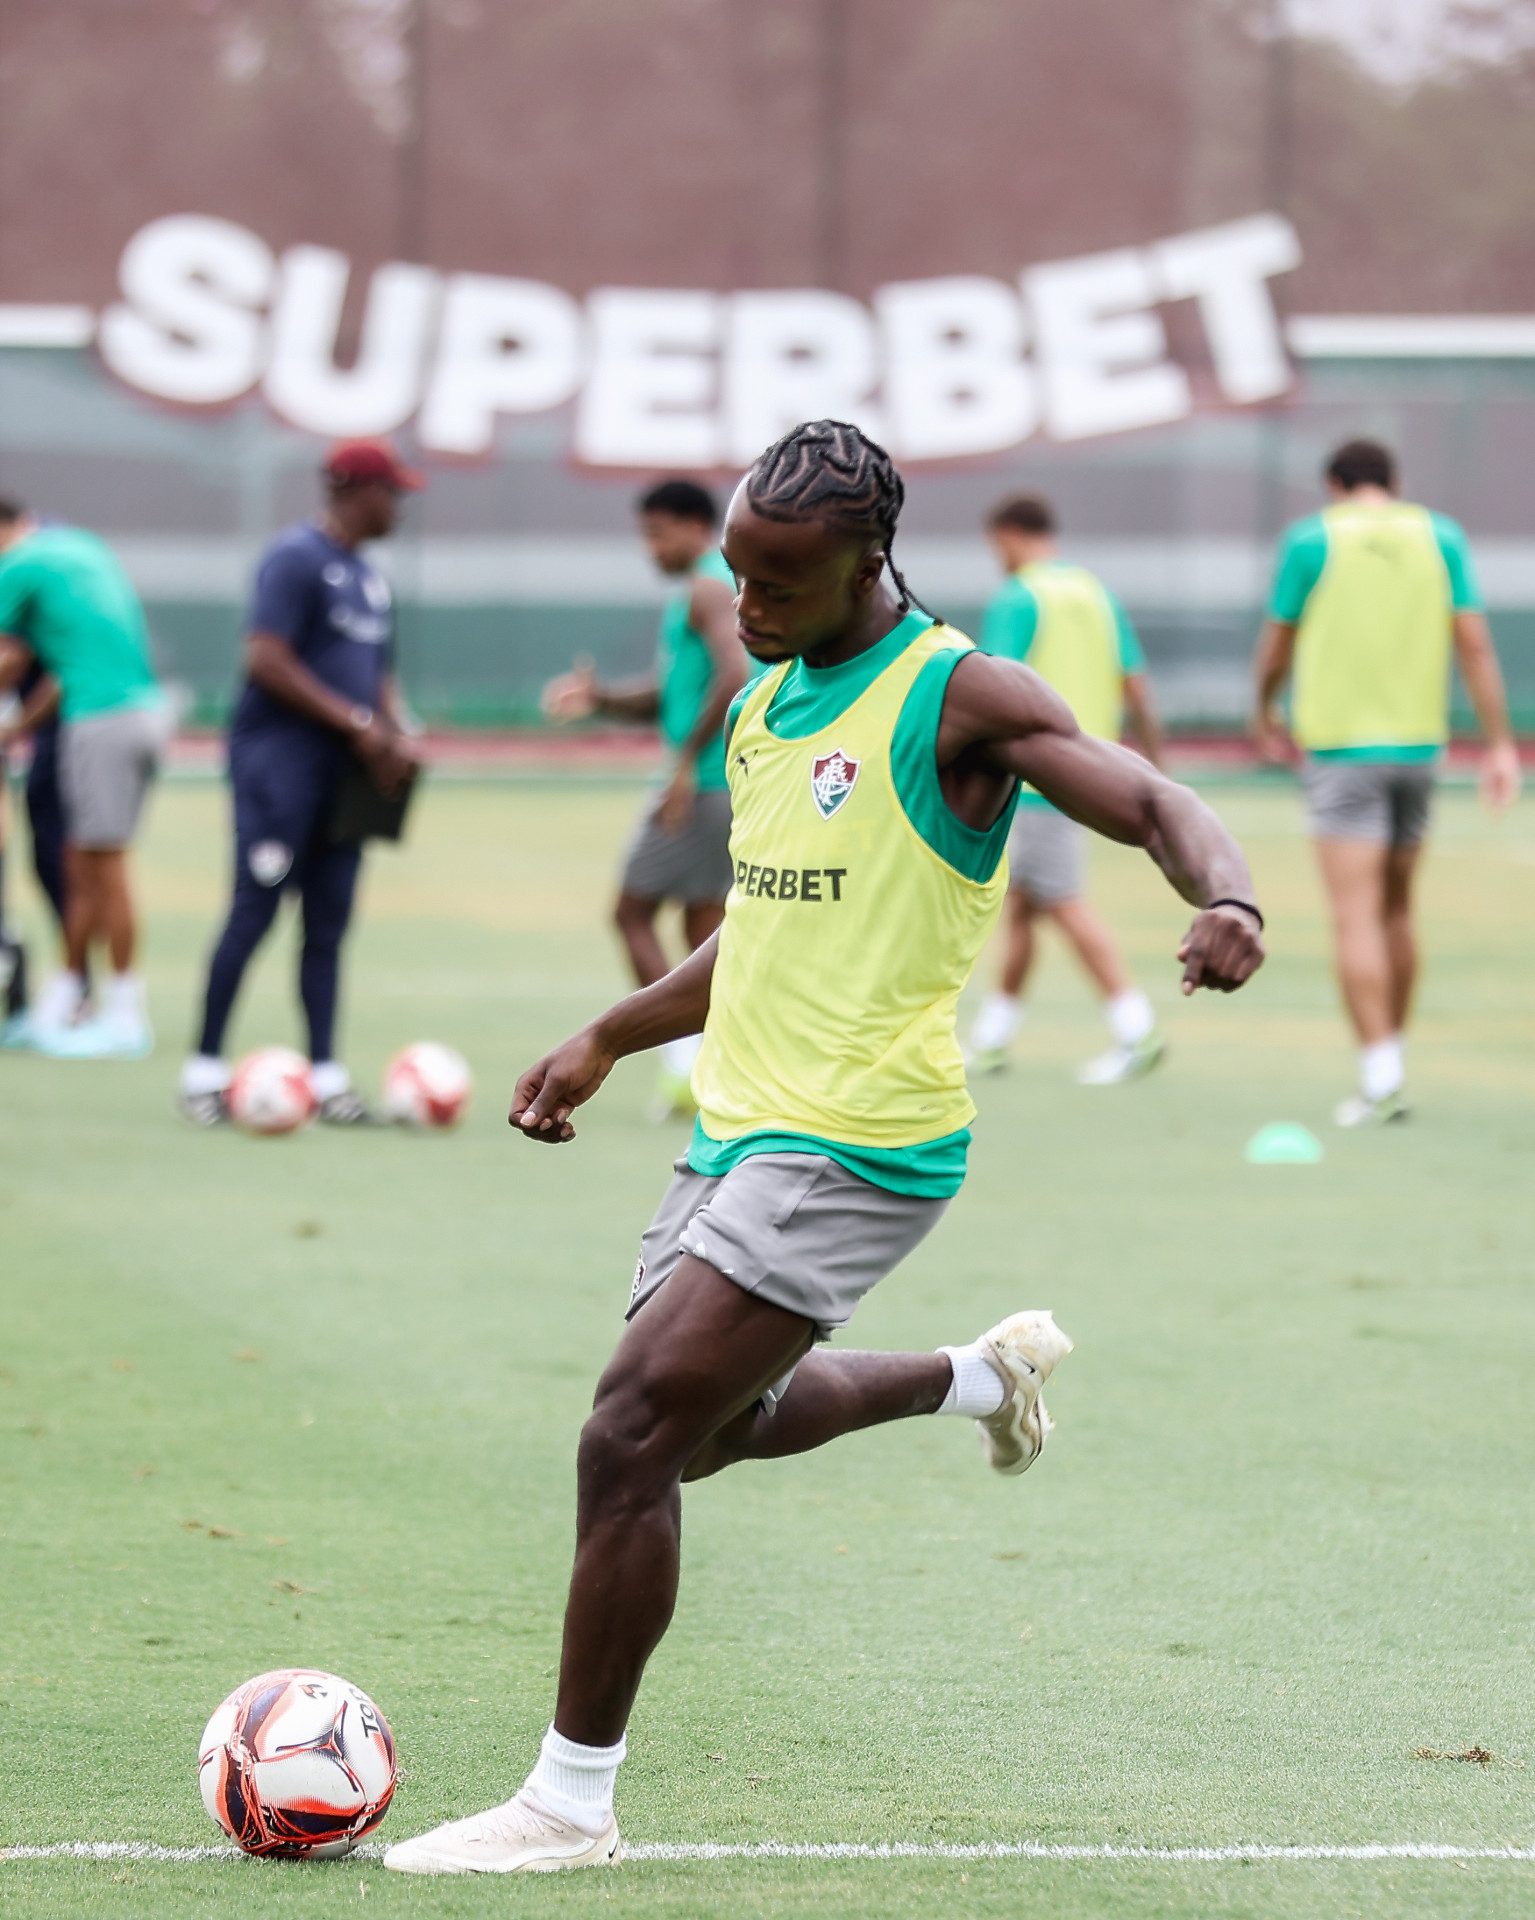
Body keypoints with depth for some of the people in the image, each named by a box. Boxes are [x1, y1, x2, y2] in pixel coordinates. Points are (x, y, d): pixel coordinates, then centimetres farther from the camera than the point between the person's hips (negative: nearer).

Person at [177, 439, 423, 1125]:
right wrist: (357, 722, -17)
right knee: (256, 909, -9)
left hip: (342, 771, 8)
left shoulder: (369, 577, 19)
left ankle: (324, 1074, 8)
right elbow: (266, 660, -17)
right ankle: (204, 1068, -5)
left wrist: (396, 736, 5)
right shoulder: (297, 557, -9)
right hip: (279, 756, -8)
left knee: (329, 922, 6)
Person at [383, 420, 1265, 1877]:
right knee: (711, 1422, 23)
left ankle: (570, 1802, -7)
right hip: (740, 1135, 9)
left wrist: (1224, 899, -39)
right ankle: (981, 1375, 46)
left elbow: (1151, 805, -19)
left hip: (857, 1146, -9)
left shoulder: (955, 697, -12)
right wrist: (606, 1041, 23)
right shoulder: (763, 708, 12)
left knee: (634, 1430, -15)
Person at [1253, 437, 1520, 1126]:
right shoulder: (1440, 538, 5)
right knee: (1395, 910, 16)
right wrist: (1500, 745, 0)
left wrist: (1265, 714, 24)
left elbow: (1277, 643, 5)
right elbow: (1474, 641, 0)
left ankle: (1380, 1075, -18)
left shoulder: (1311, 539, -2)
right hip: (1418, 741, 4)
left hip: (1339, 745, -4)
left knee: (1355, 918, -8)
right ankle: (1391, 1073, 21)